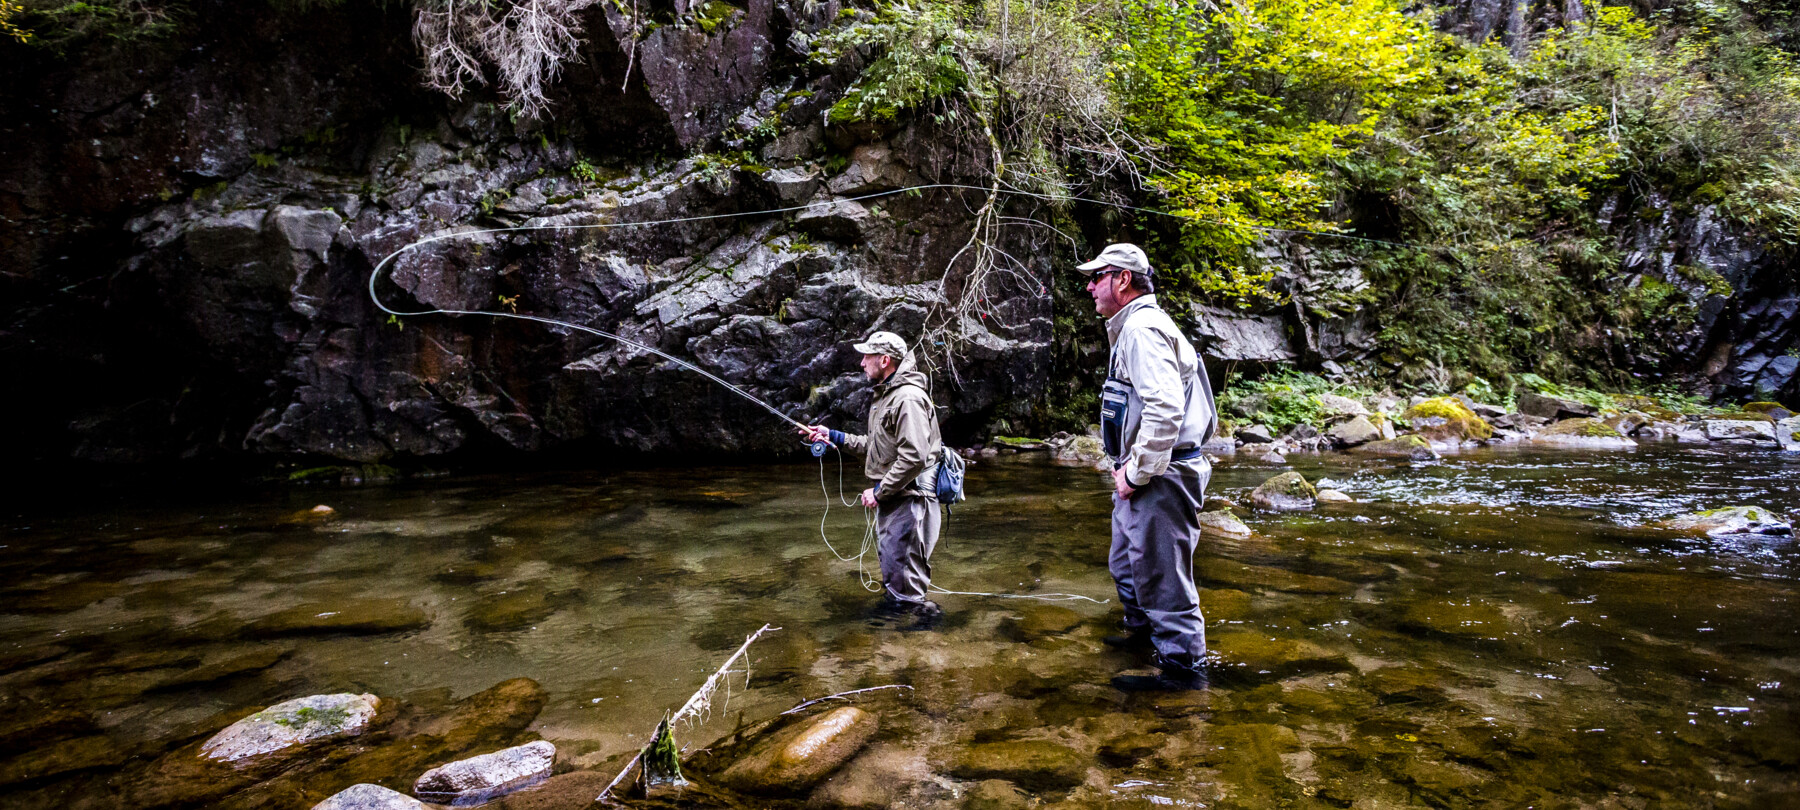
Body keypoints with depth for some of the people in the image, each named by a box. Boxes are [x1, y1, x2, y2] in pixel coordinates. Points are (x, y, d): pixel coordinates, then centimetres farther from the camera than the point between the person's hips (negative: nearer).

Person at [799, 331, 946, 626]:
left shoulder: (908, 399, -19)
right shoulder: (886, 396, 16)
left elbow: (914, 457, -27)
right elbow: (875, 446, 23)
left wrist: (879, 491, -19)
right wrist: (832, 436, 19)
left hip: (908, 502, -11)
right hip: (889, 501, 11)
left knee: (906, 586, -6)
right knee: (891, 580, 24)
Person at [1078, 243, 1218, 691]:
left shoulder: (1143, 329, -18)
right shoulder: (1131, 327, 17)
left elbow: (1165, 410, -30)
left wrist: (1136, 473, -22)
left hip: (1159, 479, -11)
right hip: (1143, 475, 11)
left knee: (1161, 571, 0)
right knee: (1126, 562, 25)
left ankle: (1182, 666, 13)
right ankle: (1144, 631, 44)